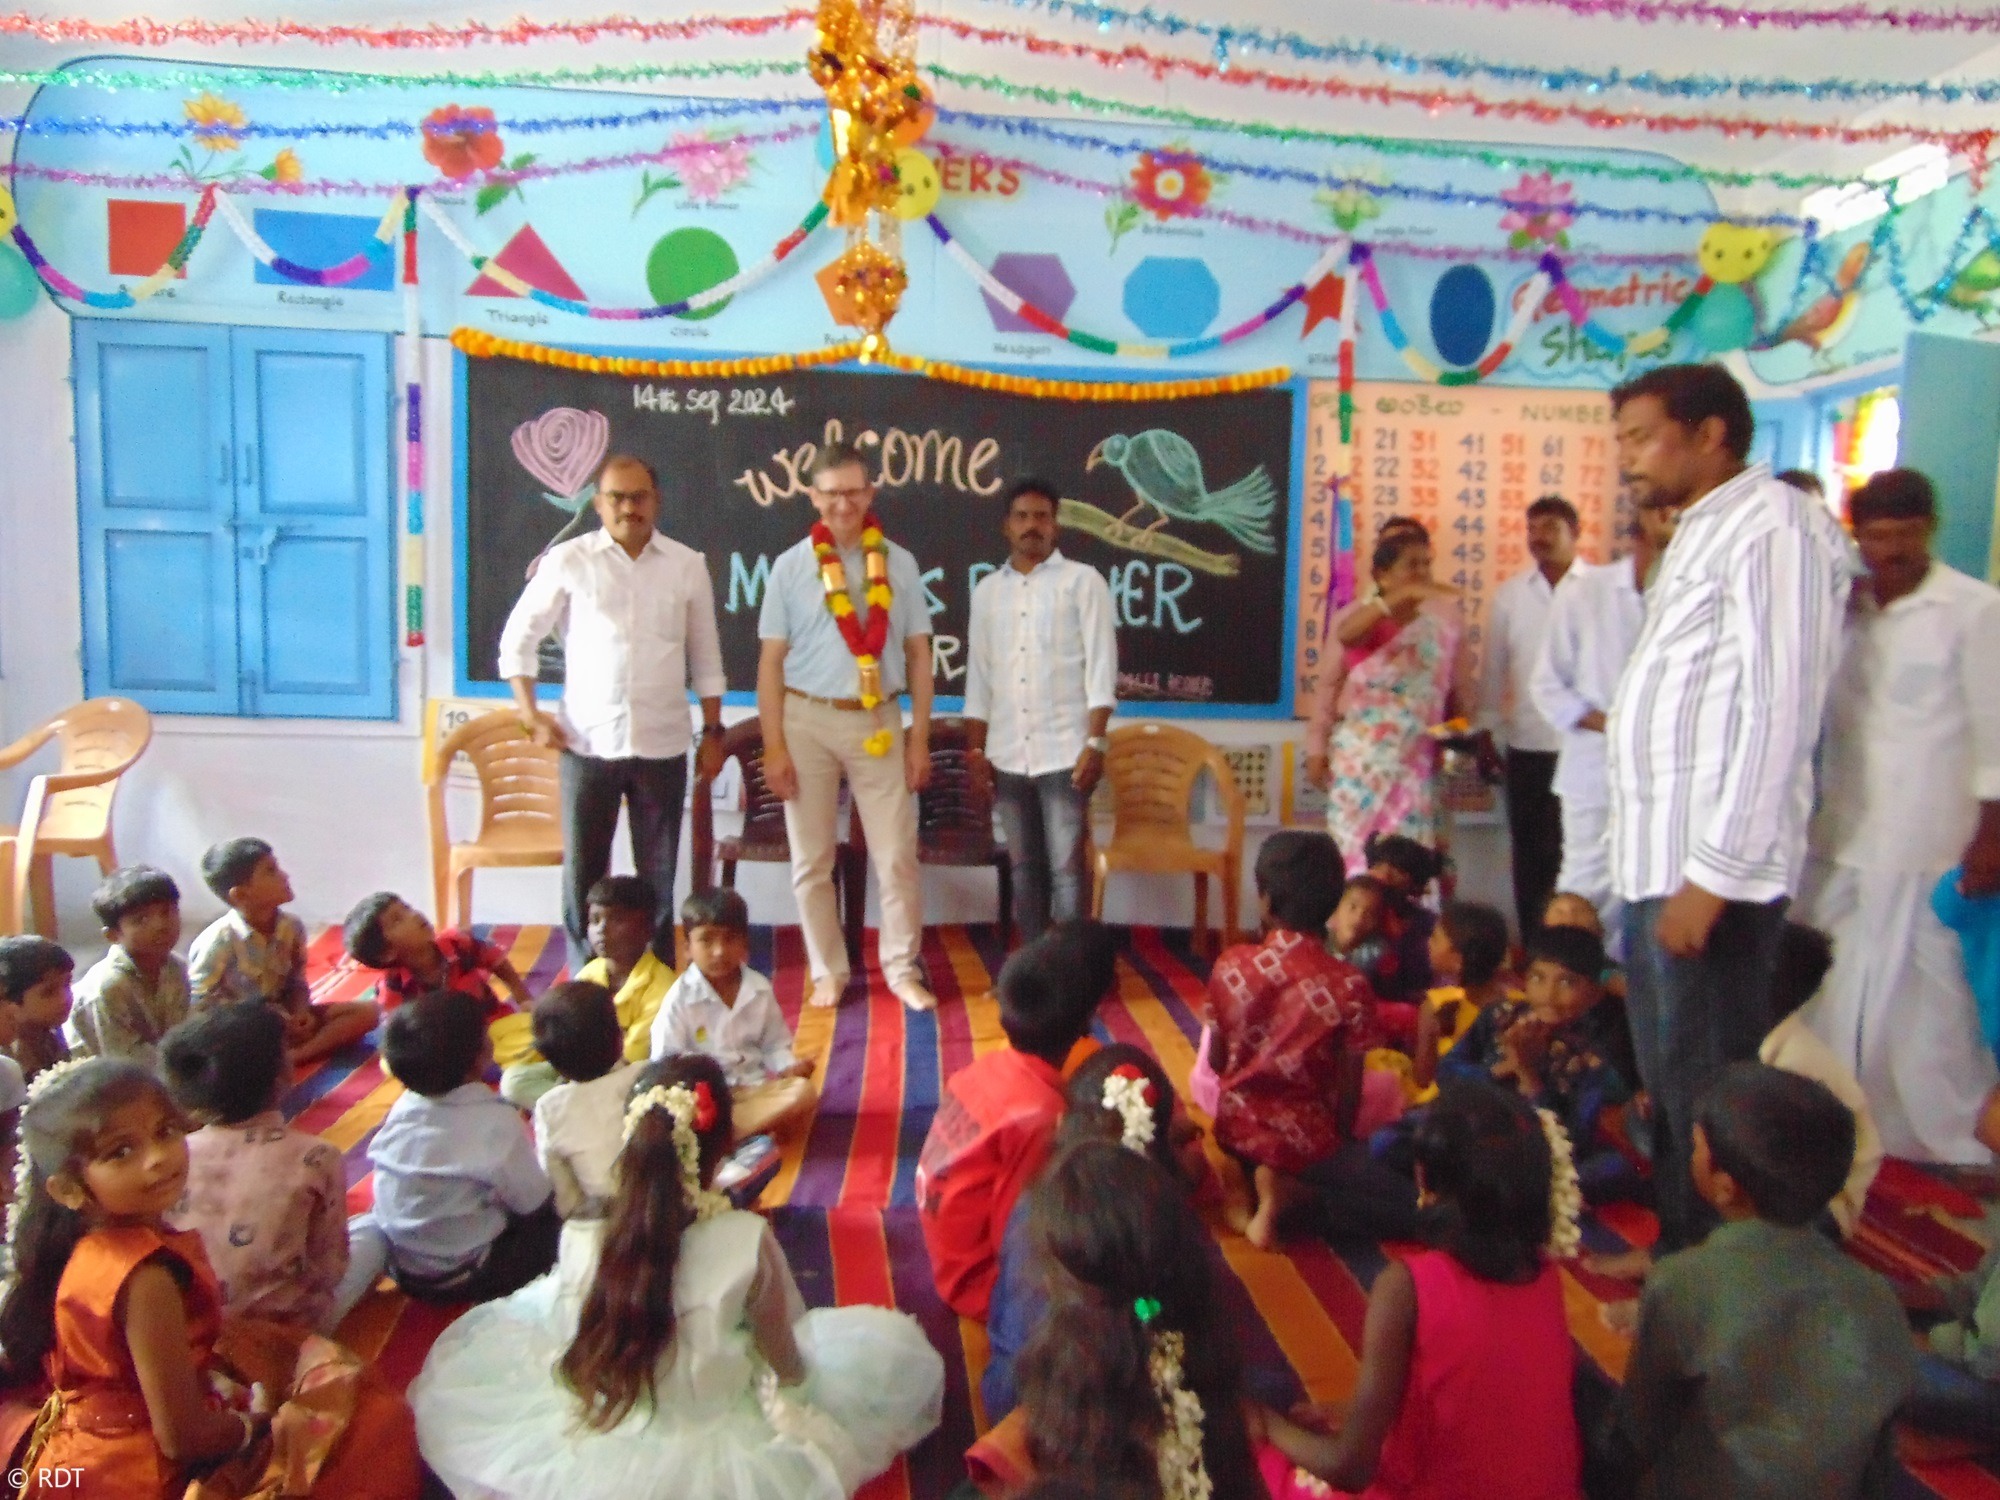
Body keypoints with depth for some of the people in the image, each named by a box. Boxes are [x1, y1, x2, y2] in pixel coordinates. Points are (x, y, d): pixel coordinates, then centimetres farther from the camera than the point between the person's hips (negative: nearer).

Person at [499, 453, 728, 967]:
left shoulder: (688, 565, 4)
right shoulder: (568, 560, 0)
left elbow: (705, 658, 9)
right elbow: (518, 638, 7)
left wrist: (713, 732, 8)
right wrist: (530, 714, -1)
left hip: (662, 745, 1)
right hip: (587, 742, -1)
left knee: (658, 874, 9)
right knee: (583, 870, 6)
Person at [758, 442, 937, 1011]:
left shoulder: (899, 564, 3)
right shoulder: (791, 566, 0)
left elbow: (918, 654, 5)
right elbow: (771, 659, 0)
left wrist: (920, 738, 2)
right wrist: (774, 745, -6)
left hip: (878, 720, 0)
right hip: (807, 719, 0)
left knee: (897, 856, 3)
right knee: (812, 859, 8)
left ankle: (902, 968, 19)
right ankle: (828, 972, 23)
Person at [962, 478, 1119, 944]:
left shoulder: (1083, 581, 1)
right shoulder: (987, 590, 13)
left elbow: (1101, 666, -5)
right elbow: (978, 675, 13)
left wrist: (1096, 742, -13)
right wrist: (976, 748, 7)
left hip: (1065, 753, -4)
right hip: (1008, 756, 4)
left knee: (1066, 869, -3)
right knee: (1025, 868, 10)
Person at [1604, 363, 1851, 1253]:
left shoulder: (1771, 524, -11)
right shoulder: (1701, 533, 18)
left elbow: (1775, 711, -19)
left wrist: (1712, 875, -20)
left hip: (1711, 869, -9)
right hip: (1659, 860, 9)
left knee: (1707, 1091, 0)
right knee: (1666, 1079, 18)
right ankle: (1680, 1252, 33)